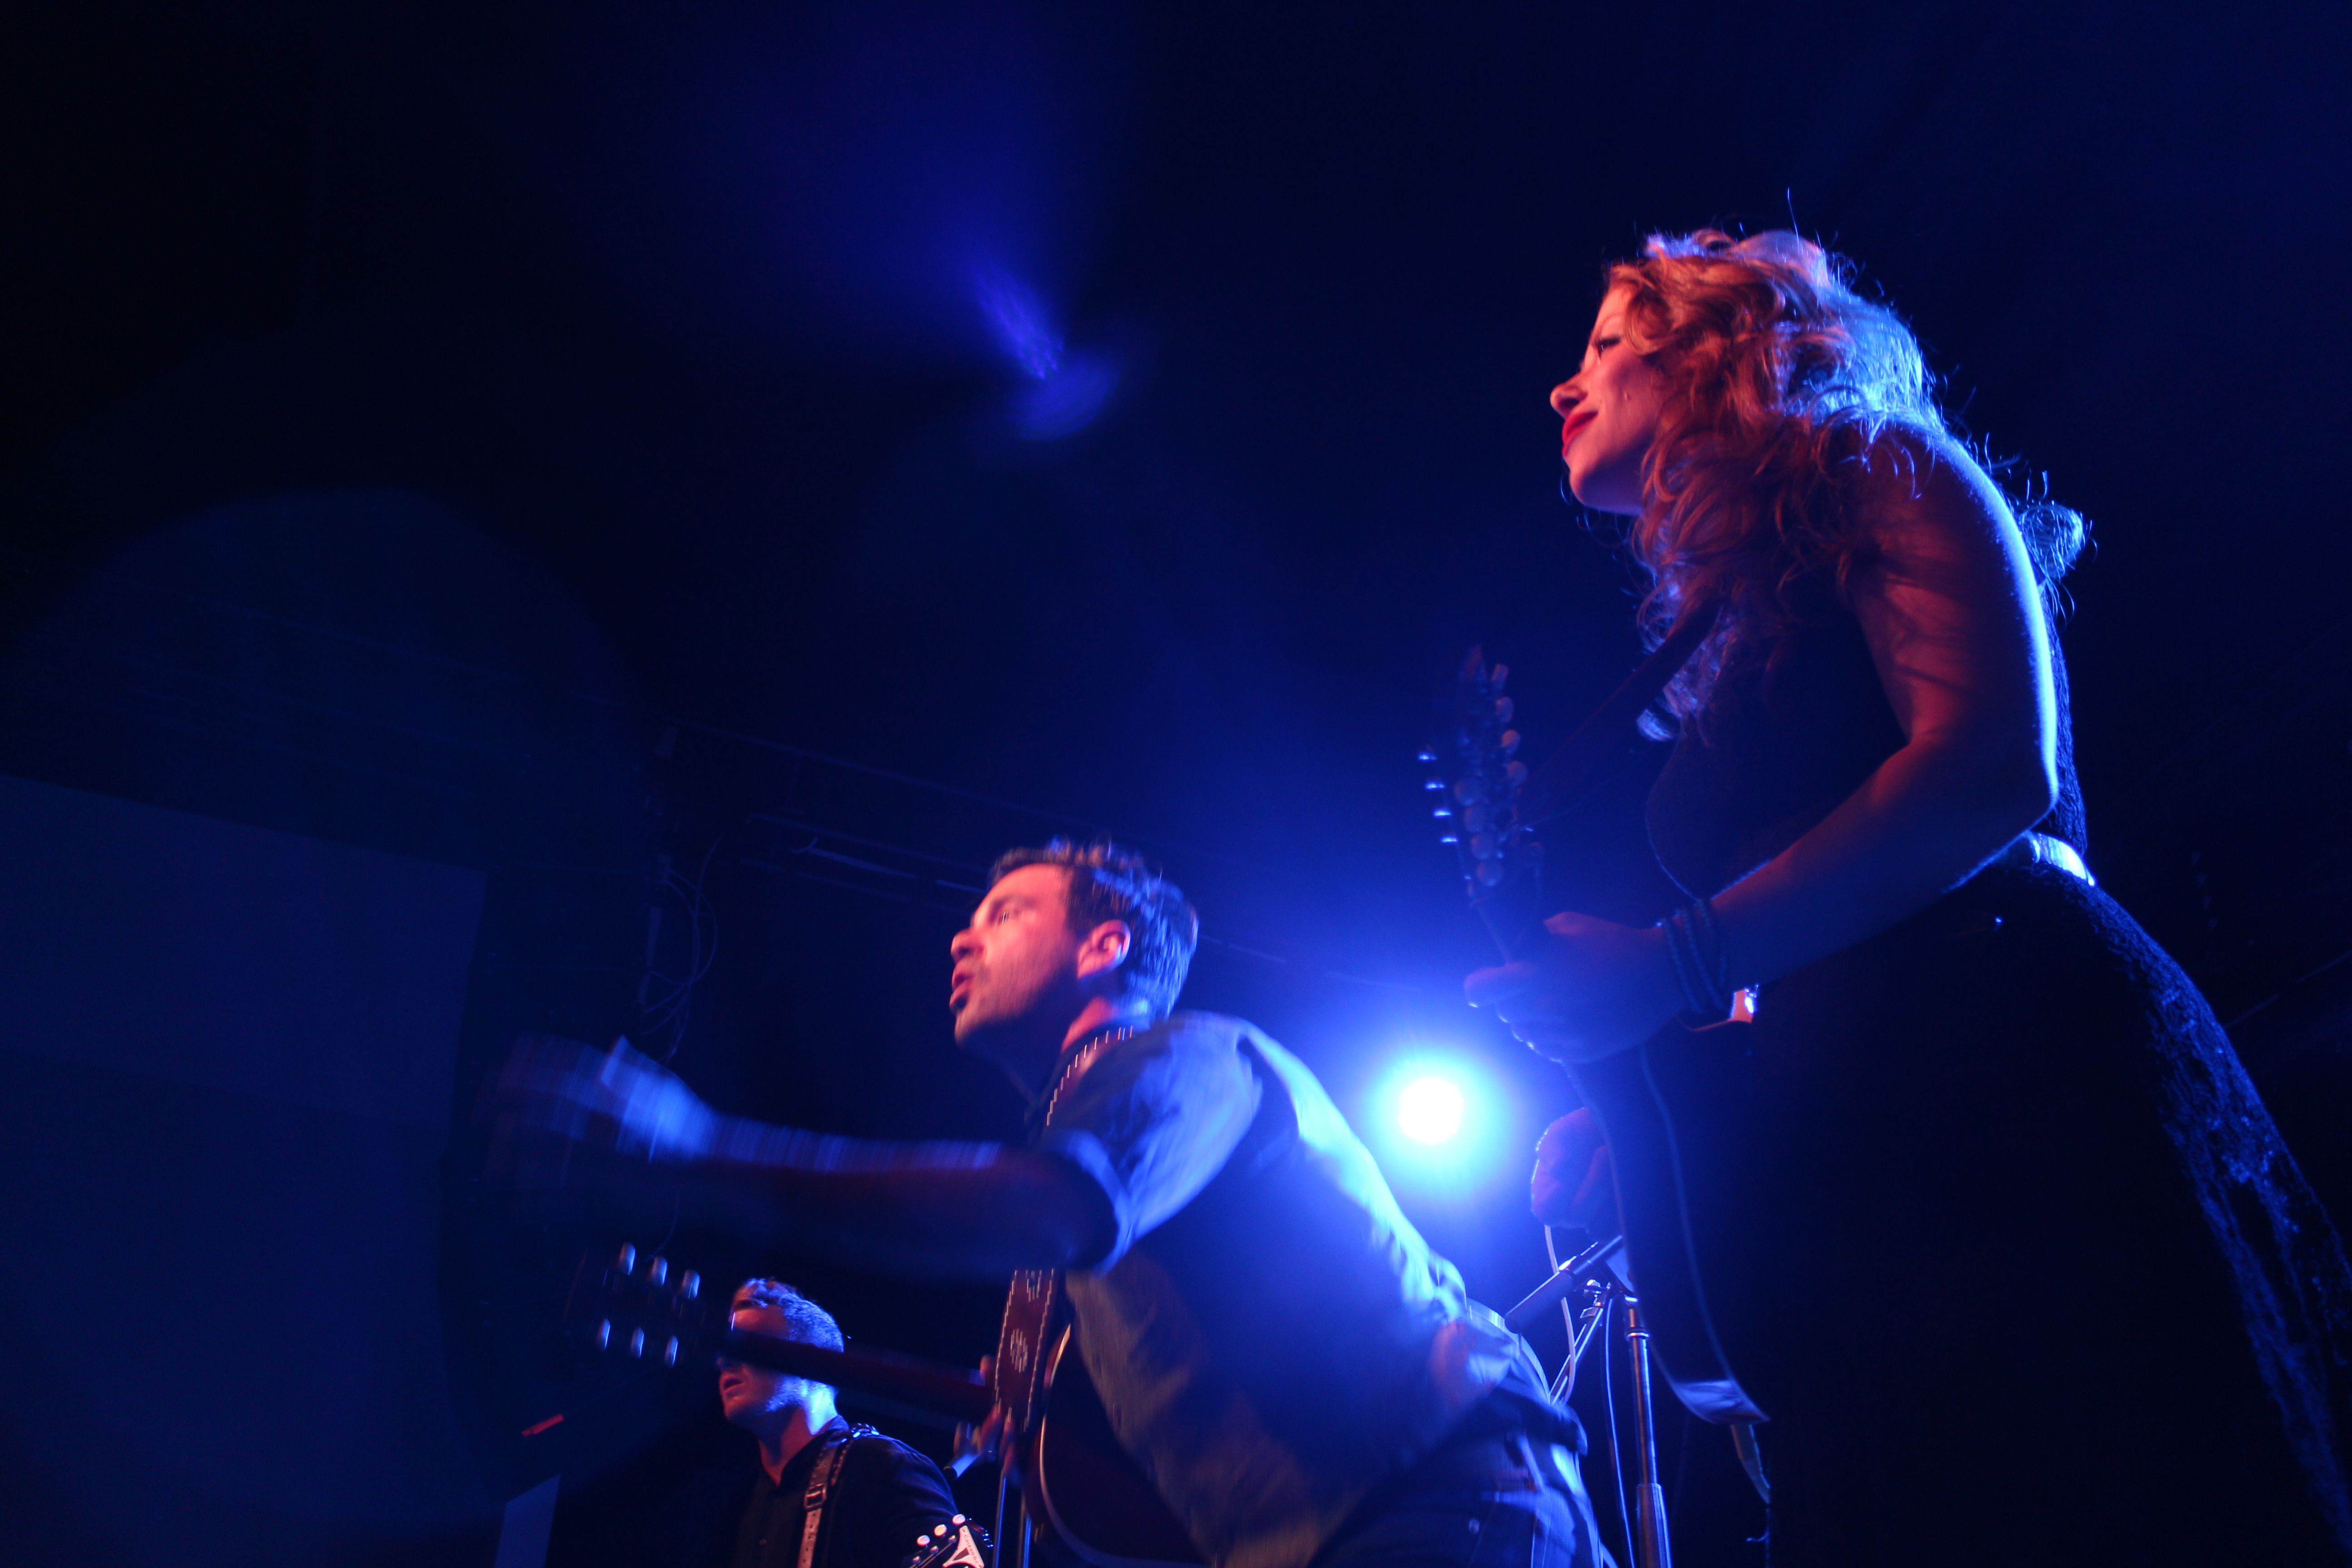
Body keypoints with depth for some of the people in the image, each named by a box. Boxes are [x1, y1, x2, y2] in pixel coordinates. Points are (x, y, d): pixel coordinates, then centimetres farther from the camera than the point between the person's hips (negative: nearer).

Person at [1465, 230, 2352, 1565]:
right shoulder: (1719, 632, 26)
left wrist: (1673, 967, -14)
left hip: (2039, 1097, -7)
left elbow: (1996, 768, -13)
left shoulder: (1875, 474, 6)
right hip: (1852, 1183, 7)